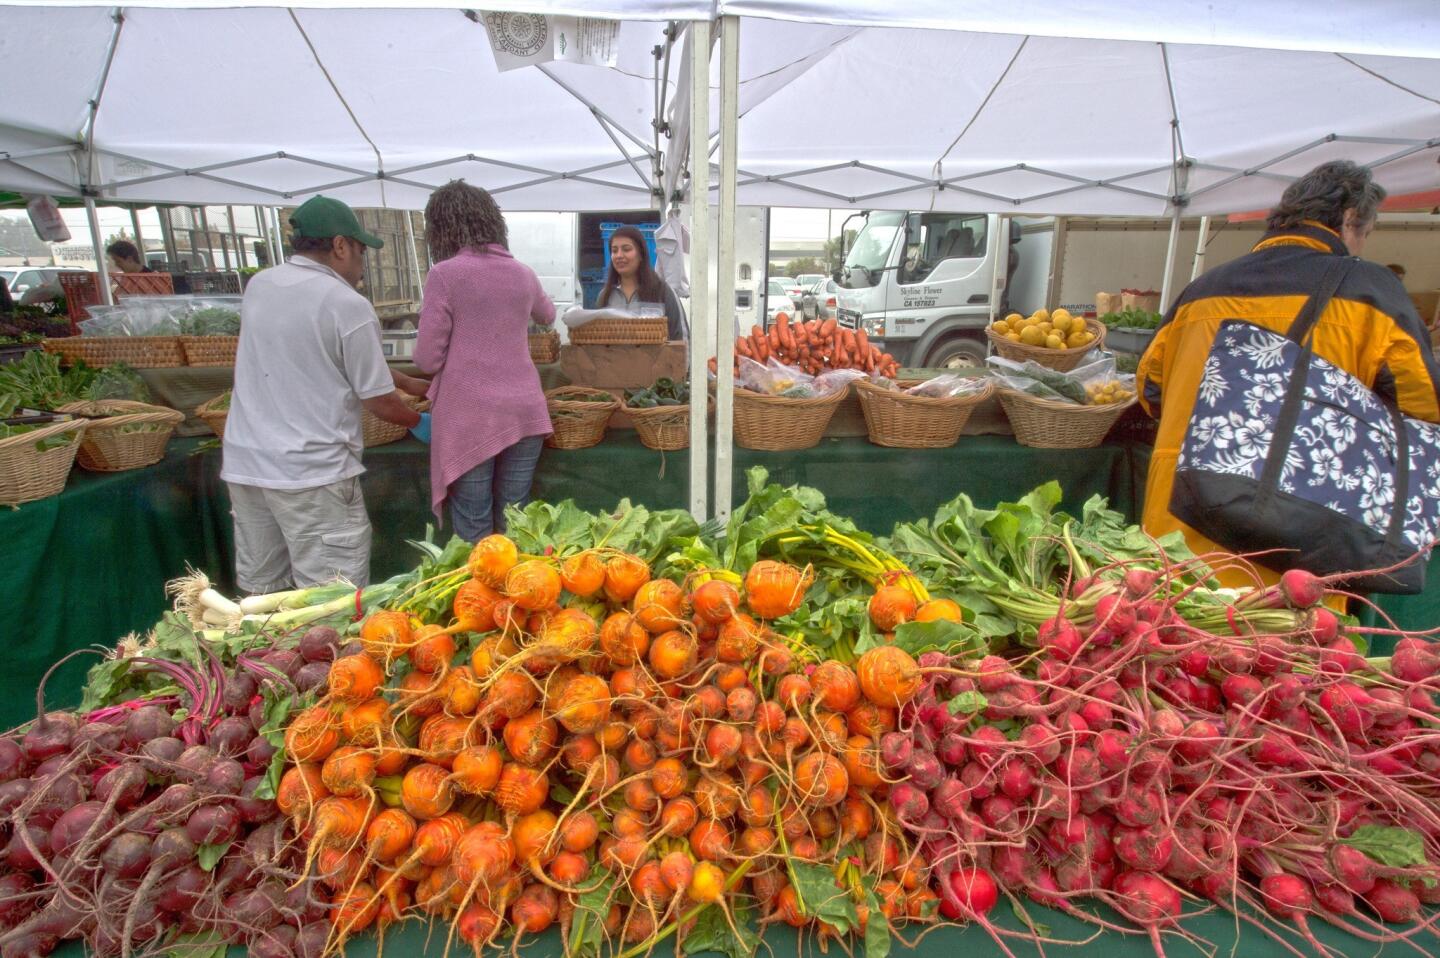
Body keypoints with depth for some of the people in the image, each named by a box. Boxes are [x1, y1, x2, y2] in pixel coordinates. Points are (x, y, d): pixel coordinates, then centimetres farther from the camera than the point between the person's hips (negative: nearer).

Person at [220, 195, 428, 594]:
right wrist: (419, 421, 12)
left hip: (243, 463, 8)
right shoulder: (348, 305, -12)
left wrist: (408, 382, 22)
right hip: (312, 473, -8)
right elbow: (379, 401, -9)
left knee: (258, 588, 17)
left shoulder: (258, 286, 10)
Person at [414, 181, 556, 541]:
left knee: (473, 533, 5)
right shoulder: (523, 273, 9)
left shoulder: (444, 274, -7)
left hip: (470, 416, -4)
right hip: (524, 410, 5)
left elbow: (428, 359, -6)